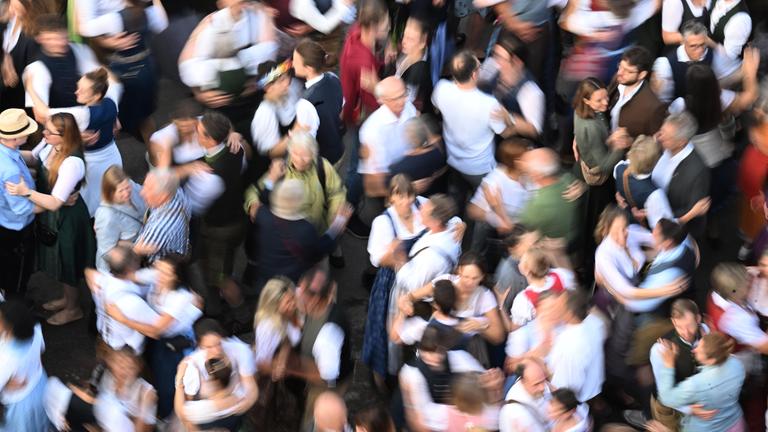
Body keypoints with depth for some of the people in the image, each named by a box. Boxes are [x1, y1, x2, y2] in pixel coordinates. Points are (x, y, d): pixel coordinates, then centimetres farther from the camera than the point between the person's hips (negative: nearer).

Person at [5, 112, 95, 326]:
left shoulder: (72, 163, -37)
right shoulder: (48, 145, -14)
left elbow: (54, 203, -34)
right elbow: (33, 158, 8)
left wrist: (27, 192, -41)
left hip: (66, 218, -8)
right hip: (51, 215, 8)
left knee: (66, 264, 16)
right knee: (60, 261, 29)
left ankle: (73, 308, 40)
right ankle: (67, 298, 53)